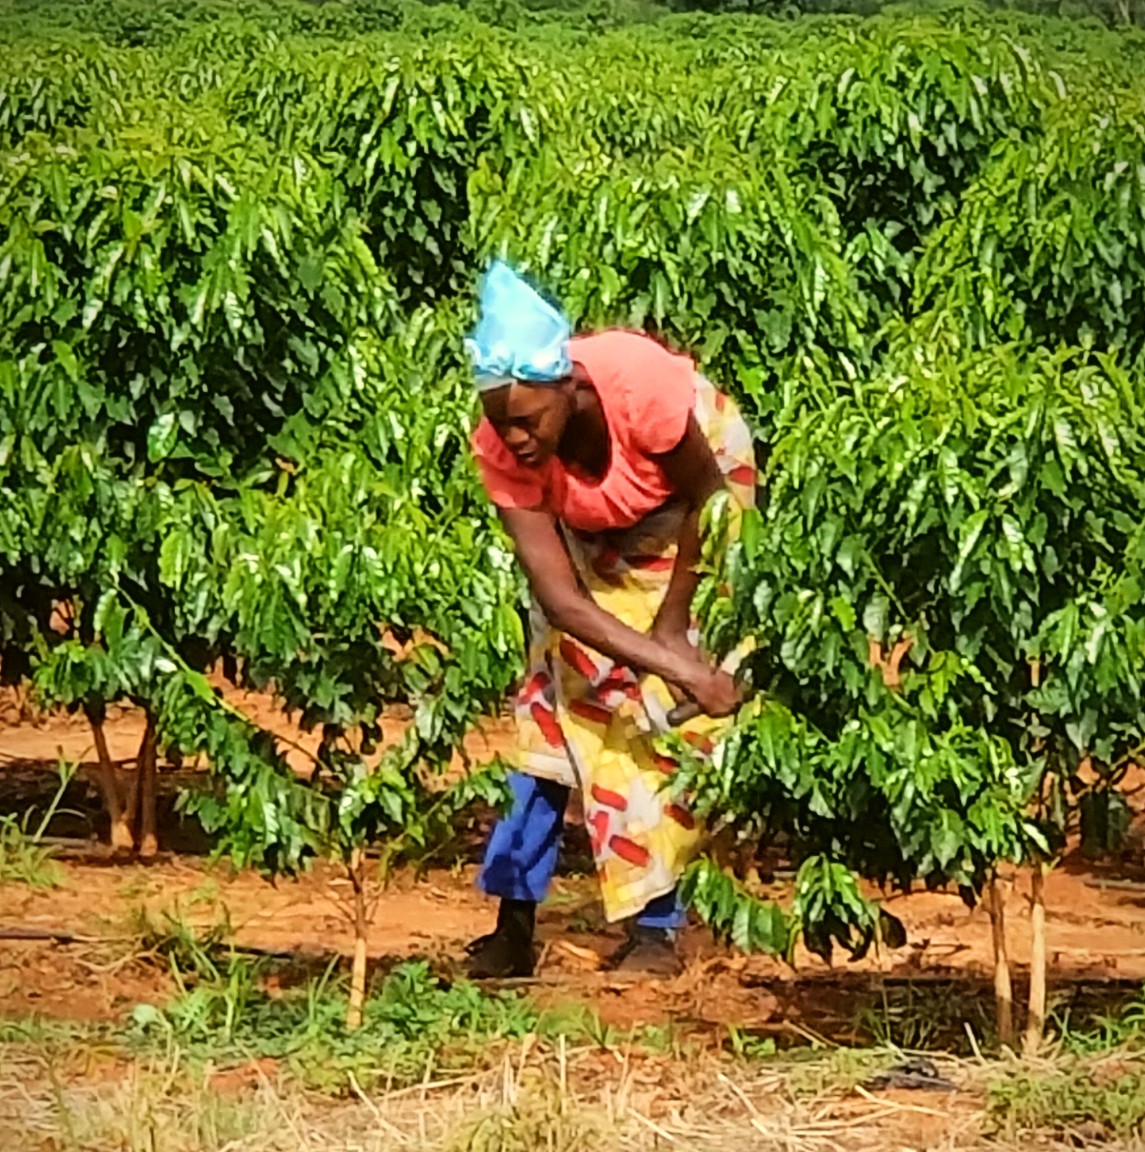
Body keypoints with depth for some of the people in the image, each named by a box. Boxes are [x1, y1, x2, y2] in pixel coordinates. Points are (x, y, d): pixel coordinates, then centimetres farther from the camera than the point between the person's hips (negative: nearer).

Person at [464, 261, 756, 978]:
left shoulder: (641, 384, -40)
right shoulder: (501, 448, -32)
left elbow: (703, 491, -20)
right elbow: (561, 599, -33)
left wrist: (673, 625, -14)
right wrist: (680, 668, -42)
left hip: (697, 492, -2)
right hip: (590, 528, 3)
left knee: (675, 713, -10)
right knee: (555, 695, -5)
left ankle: (654, 927, -6)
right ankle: (514, 921, 0)